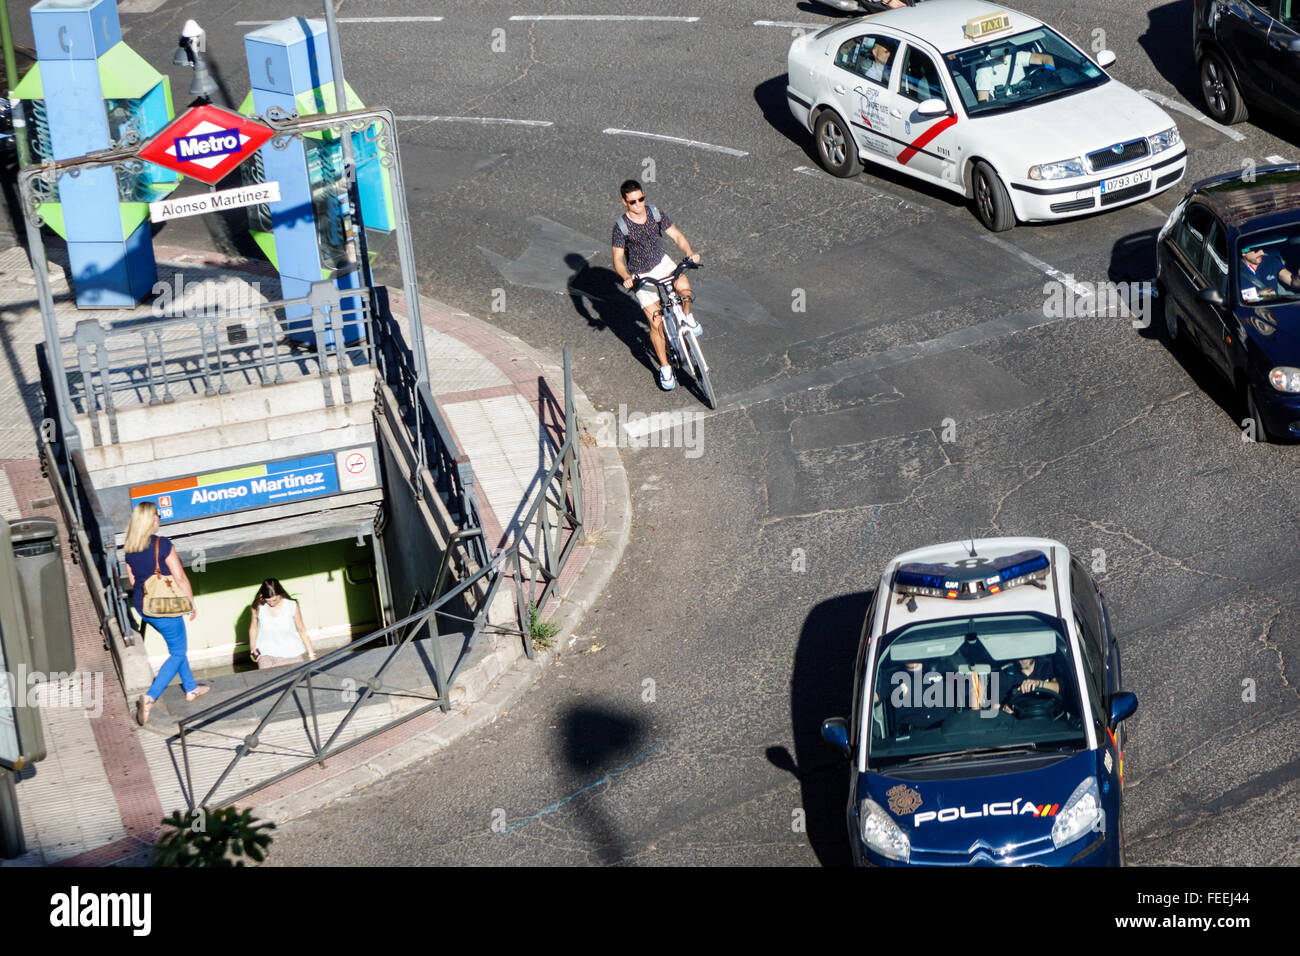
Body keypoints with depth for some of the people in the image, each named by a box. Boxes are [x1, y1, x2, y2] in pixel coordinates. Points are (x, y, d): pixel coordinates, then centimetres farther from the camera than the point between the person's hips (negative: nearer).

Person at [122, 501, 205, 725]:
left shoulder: (129, 548, 1)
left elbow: (132, 580, 10)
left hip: (142, 606, 8)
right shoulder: (162, 544, -20)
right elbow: (180, 578, -16)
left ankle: (191, 688, 38)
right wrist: (191, 603, -4)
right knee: (178, 653, 4)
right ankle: (150, 698, -9)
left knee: (177, 646, 25)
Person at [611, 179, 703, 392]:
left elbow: (676, 235, -7)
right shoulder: (621, 227, -17)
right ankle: (665, 368, 10)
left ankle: (687, 318, 3)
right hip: (640, 276, -2)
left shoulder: (655, 214, -9)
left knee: (684, 287, -30)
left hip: (662, 263, 2)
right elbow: (618, 259, -14)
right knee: (656, 323, -6)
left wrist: (690, 252, -26)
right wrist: (626, 277, -34)